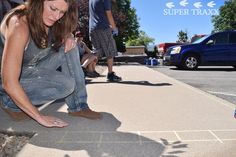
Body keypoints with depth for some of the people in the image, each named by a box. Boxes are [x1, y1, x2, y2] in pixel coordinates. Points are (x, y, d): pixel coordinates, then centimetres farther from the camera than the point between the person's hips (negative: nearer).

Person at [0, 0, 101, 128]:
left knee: (69, 47, -11)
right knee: (66, 85, -25)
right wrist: (40, 117, -32)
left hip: (33, 69, 7)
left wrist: (68, 37, -14)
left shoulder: (48, 19, -13)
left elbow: (66, 32, 11)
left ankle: (78, 106, -7)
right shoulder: (19, 26, -32)